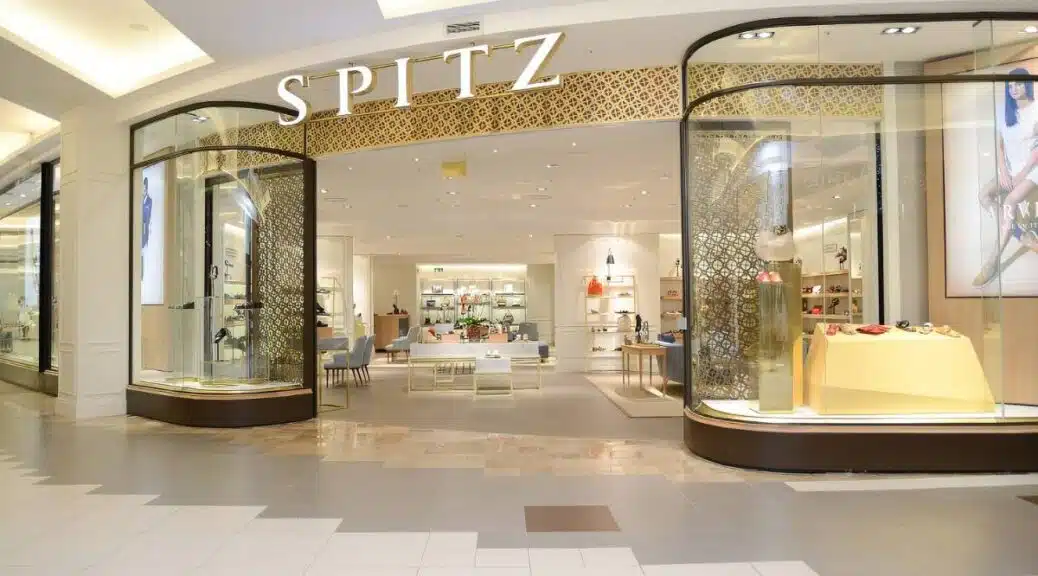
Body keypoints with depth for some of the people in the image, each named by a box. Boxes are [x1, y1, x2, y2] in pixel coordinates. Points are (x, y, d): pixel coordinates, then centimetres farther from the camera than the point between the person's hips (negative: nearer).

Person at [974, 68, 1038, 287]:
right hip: (1009, 168, 6)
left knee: (1010, 202, -30)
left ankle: (993, 261, -34)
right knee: (985, 194, -24)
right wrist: (1003, 171, -8)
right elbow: (999, 145, 7)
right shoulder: (1007, 112, 11)